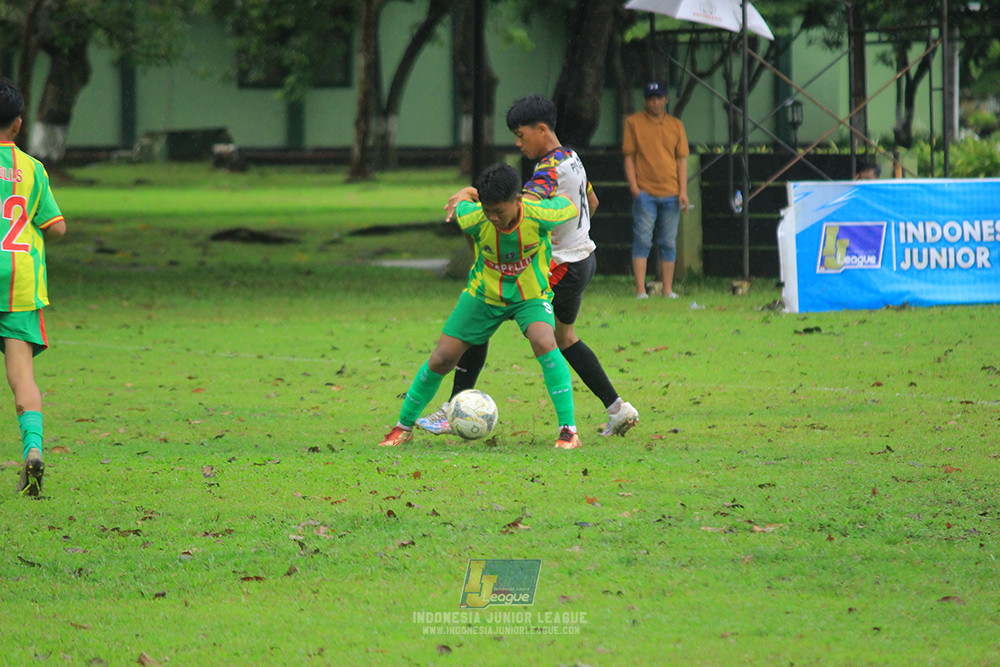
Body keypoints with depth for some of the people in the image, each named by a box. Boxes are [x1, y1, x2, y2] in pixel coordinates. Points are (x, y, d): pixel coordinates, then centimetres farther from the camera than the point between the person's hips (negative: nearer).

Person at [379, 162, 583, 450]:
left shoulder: (538, 215, -31)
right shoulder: (473, 219, -26)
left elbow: (571, 208, -8)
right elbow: (460, 202, -1)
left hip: (530, 297, -2)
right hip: (483, 294, 2)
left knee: (544, 343, -31)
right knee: (440, 360, 0)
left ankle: (568, 429, -23)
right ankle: (404, 426, 22)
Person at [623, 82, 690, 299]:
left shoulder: (676, 125, 12)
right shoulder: (633, 122, 6)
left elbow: (682, 159, 11)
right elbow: (629, 156, 4)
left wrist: (683, 191, 1)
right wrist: (633, 185, -8)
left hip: (671, 193, 3)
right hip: (644, 192, -3)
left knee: (669, 243, 4)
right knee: (642, 240, -8)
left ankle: (668, 289, 9)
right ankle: (640, 290, -9)